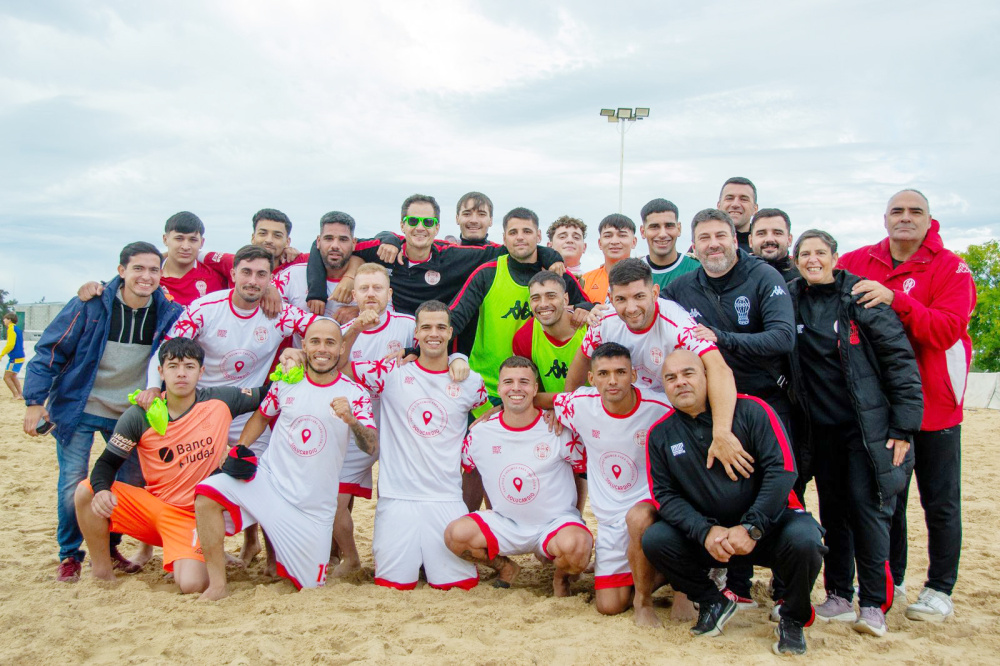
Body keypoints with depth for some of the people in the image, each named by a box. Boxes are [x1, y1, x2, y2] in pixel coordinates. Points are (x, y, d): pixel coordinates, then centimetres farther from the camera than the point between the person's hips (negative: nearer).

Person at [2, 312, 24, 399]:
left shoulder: (11, 329, -12)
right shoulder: (17, 328, 15)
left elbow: (10, 344, -21)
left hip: (15, 358, -9)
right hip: (20, 356, 9)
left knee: (6, 377, -3)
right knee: (13, 376, 19)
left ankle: (17, 395, -4)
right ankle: (20, 395, 18)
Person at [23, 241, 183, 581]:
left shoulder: (169, 313, -7)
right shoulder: (90, 305, -13)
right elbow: (50, 350, -8)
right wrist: (35, 401, -11)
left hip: (130, 413, 3)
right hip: (79, 409, -3)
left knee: (132, 482, 6)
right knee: (73, 485, -5)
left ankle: (108, 546, 29)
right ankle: (70, 555, 17)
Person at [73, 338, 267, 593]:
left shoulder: (221, 401, -7)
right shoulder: (139, 416, -6)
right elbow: (107, 463, -3)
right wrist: (102, 490, -24)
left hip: (194, 515, -2)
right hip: (152, 504, 2)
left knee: (191, 585, -25)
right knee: (86, 492, -19)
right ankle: (102, 573, -1)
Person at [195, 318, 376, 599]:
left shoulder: (355, 394, -6)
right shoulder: (286, 381, 1)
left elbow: (372, 447, -15)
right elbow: (262, 416, 17)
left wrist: (351, 420, -35)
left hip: (313, 504, -1)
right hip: (267, 480, 1)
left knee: (309, 584, 4)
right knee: (208, 493, -24)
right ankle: (217, 584, -13)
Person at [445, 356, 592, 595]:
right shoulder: (480, 433, -5)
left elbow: (587, 466, 1)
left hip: (556, 522, -3)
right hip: (504, 524, 3)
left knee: (575, 546, -36)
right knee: (455, 533, -22)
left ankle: (561, 575, 6)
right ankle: (504, 567, 12)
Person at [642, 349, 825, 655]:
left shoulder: (750, 410, -10)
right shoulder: (660, 435, 0)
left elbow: (782, 469, -16)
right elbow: (665, 494, -3)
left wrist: (751, 529, -23)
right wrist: (706, 532, -20)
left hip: (768, 525, -2)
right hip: (706, 535, 3)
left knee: (803, 539, -33)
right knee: (654, 539, -21)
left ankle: (793, 618, 0)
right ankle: (714, 603, 7)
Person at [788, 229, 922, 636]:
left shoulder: (863, 297, -7)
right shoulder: (790, 301, 4)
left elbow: (901, 360, -7)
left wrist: (903, 426, -11)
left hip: (867, 425, -4)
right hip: (820, 429, 4)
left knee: (867, 506, -6)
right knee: (833, 510, 9)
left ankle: (874, 605, 4)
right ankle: (839, 597, 19)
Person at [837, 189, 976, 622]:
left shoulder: (950, 267, -7)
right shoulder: (860, 263, 4)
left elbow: (947, 329, -20)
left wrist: (895, 299, -31)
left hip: (934, 404, -3)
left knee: (940, 503, 6)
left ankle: (939, 590, 19)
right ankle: (889, 581, 27)